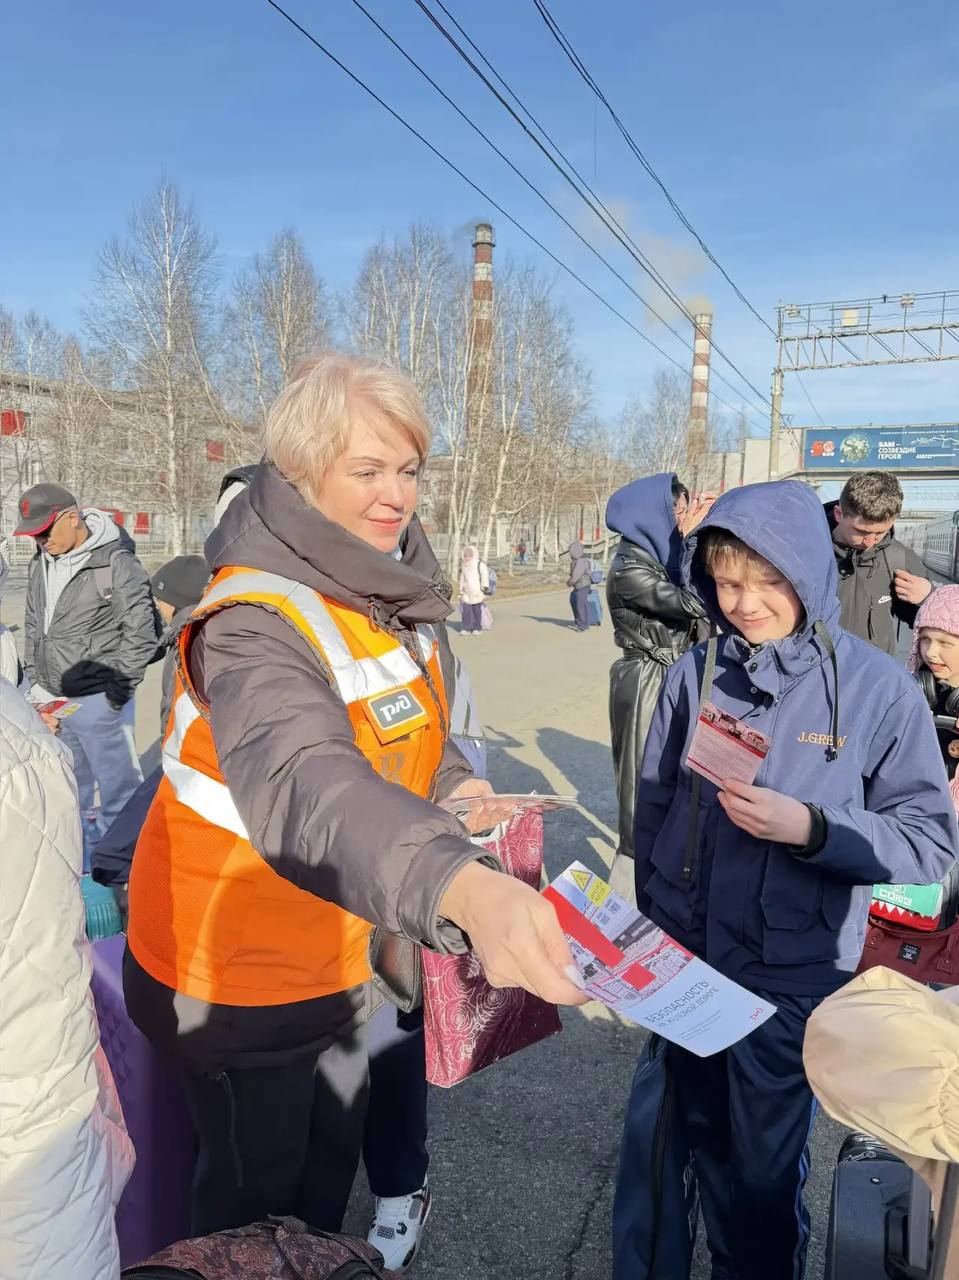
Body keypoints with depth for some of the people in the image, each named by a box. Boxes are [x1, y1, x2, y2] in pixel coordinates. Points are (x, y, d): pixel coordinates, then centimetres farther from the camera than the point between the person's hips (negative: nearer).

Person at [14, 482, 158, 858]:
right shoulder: (41, 563, 8)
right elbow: (33, 627, 19)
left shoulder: (116, 564, -14)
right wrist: (36, 680, 11)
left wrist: (116, 691, -12)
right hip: (54, 700, 7)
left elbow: (140, 634, -13)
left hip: (97, 701, -7)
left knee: (116, 785, 4)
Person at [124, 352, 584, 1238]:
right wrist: (467, 888, -67)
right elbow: (303, 784, -51)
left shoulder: (387, 593, -3)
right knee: (258, 1196, 18)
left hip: (332, 950, 7)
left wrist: (458, 787, -6)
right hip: (240, 968, -7)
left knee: (332, 1157, 28)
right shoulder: (258, 621, -31)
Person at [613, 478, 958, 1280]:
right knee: (707, 1139, 23)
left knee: (765, 1167, 14)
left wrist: (811, 827, -24)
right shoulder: (696, 671, -5)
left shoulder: (878, 687, -12)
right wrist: (654, 918, 7)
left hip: (790, 973, -3)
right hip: (683, 957, 3)